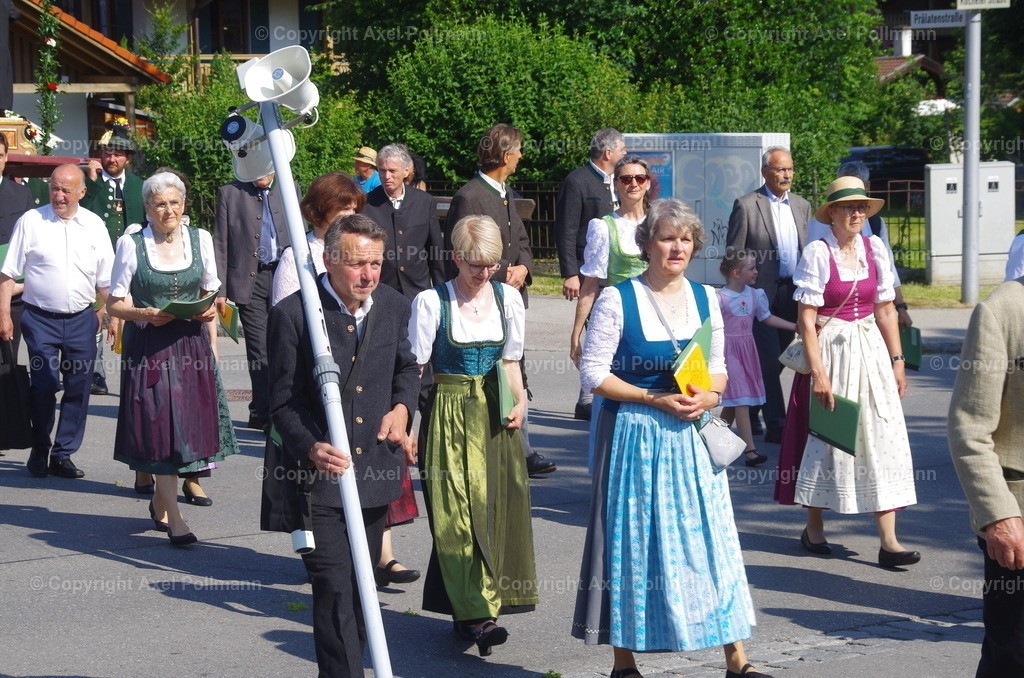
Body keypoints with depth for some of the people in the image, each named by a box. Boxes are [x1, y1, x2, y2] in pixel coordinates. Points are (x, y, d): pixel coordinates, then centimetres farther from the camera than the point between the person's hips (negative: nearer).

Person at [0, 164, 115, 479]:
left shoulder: (94, 225, 5)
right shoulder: (30, 221, -2)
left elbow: (106, 279, 12)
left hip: (81, 320, 2)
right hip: (41, 319, -2)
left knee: (78, 390, 3)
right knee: (43, 387, -3)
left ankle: (63, 455, 14)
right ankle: (39, 452, 14)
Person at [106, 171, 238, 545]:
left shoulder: (200, 239, 7)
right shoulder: (131, 244, -4)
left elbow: (212, 291, 16)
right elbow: (115, 303, -1)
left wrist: (210, 310, -5)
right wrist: (145, 314, -19)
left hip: (191, 342, 4)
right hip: (148, 345, -4)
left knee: (188, 423, 5)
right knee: (158, 426, -7)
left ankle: (159, 502, 27)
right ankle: (174, 520, -5)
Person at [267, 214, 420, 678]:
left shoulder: (394, 307, 3)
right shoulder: (293, 313, -11)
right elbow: (283, 400, -7)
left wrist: (403, 406, 1)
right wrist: (309, 448, -24)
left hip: (376, 468, 5)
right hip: (320, 477, -5)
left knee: (360, 586, 17)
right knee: (334, 588, -12)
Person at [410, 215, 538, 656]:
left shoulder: (508, 298, 7)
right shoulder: (431, 302, -5)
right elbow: (415, 368, -4)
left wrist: (519, 403, -1)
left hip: (495, 418, 4)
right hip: (449, 416, -4)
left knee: (498, 510, 2)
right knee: (457, 510, -9)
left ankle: (474, 607, 12)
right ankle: (475, 615, -12)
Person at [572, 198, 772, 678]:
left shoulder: (705, 298, 8)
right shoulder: (617, 300, -7)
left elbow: (718, 367, 13)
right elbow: (594, 373, -9)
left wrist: (707, 396, -9)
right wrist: (656, 399, -16)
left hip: (691, 436, 4)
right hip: (634, 435, -4)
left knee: (710, 536, 3)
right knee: (631, 540, 2)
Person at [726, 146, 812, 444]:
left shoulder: (802, 206, 13)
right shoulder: (746, 205, -5)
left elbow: (808, 251, 17)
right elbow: (733, 255, -4)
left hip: (793, 293, 6)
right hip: (762, 293, -6)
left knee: (776, 360, 11)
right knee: (768, 360, -7)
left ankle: (749, 414, 25)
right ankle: (775, 425, -4)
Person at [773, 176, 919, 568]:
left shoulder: (875, 249, 4)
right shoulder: (817, 253, -10)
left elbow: (885, 309, 9)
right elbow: (806, 319, -12)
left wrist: (897, 360, 5)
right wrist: (818, 373, -16)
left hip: (870, 350, 4)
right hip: (830, 349, -4)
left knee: (883, 440, -1)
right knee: (825, 440, 7)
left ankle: (888, 541, -1)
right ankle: (814, 528, 25)